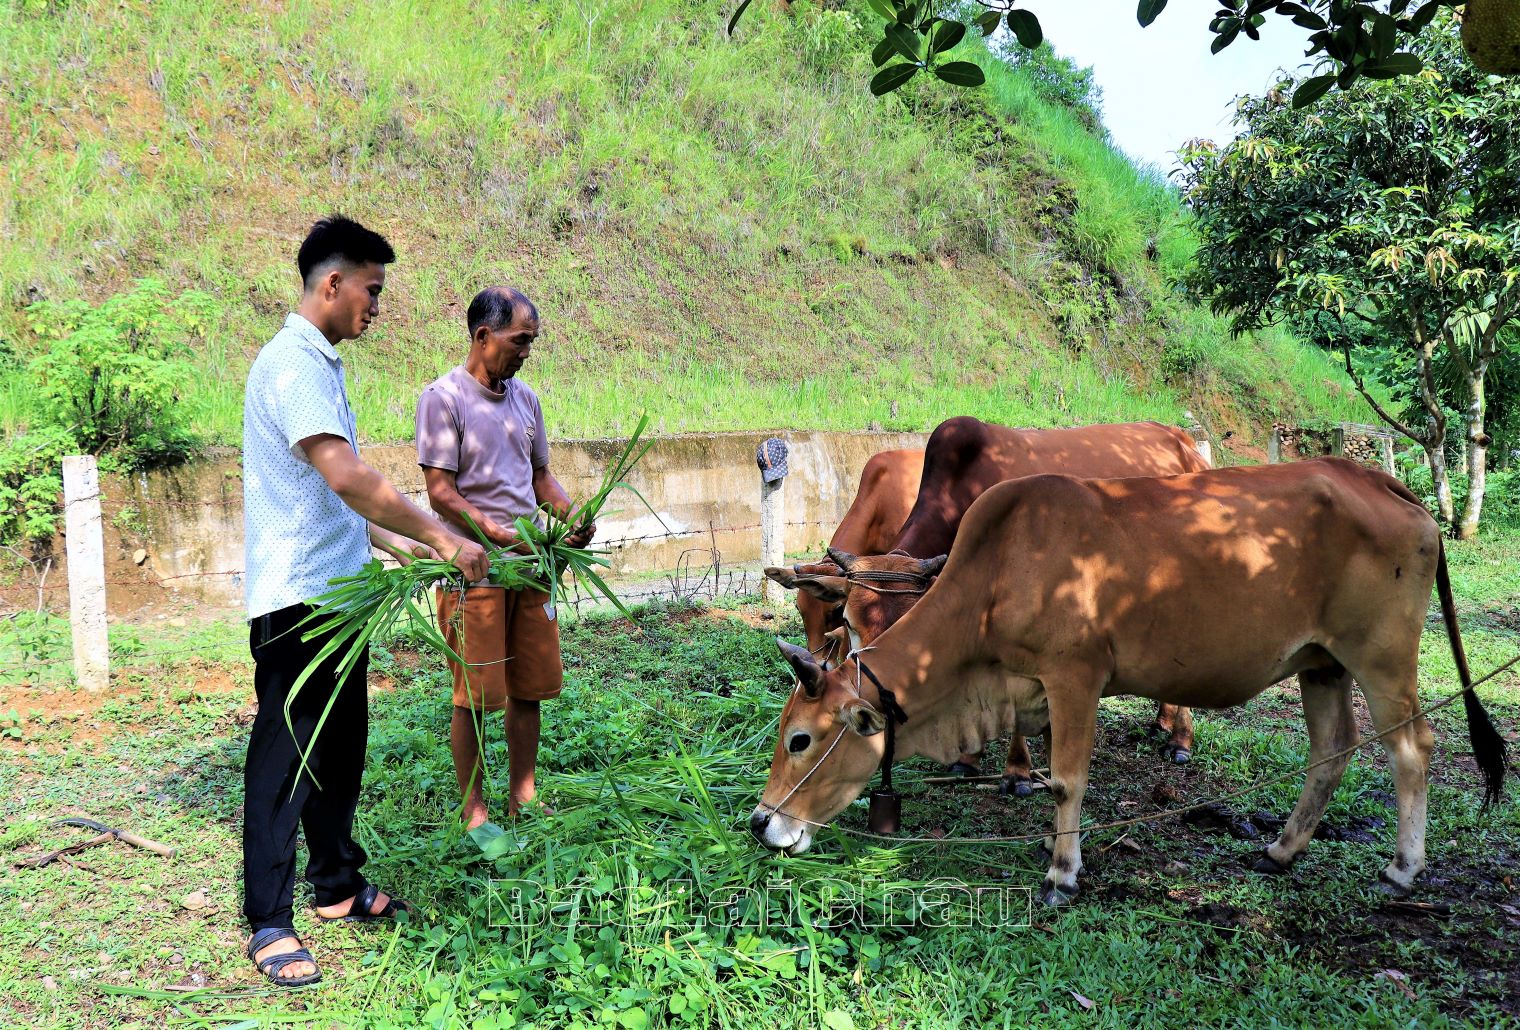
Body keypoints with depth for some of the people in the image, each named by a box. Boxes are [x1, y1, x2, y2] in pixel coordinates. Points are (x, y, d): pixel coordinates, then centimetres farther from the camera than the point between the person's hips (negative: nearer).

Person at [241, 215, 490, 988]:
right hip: (295, 600, -10)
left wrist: (396, 545, 19)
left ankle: (338, 886, 30)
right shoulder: (291, 364, -16)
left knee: (341, 749, 17)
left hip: (337, 594, 10)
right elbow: (346, 476, -29)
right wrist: (441, 537, -26)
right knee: (285, 757, -2)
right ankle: (269, 924, 7)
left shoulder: (319, 365, 15)